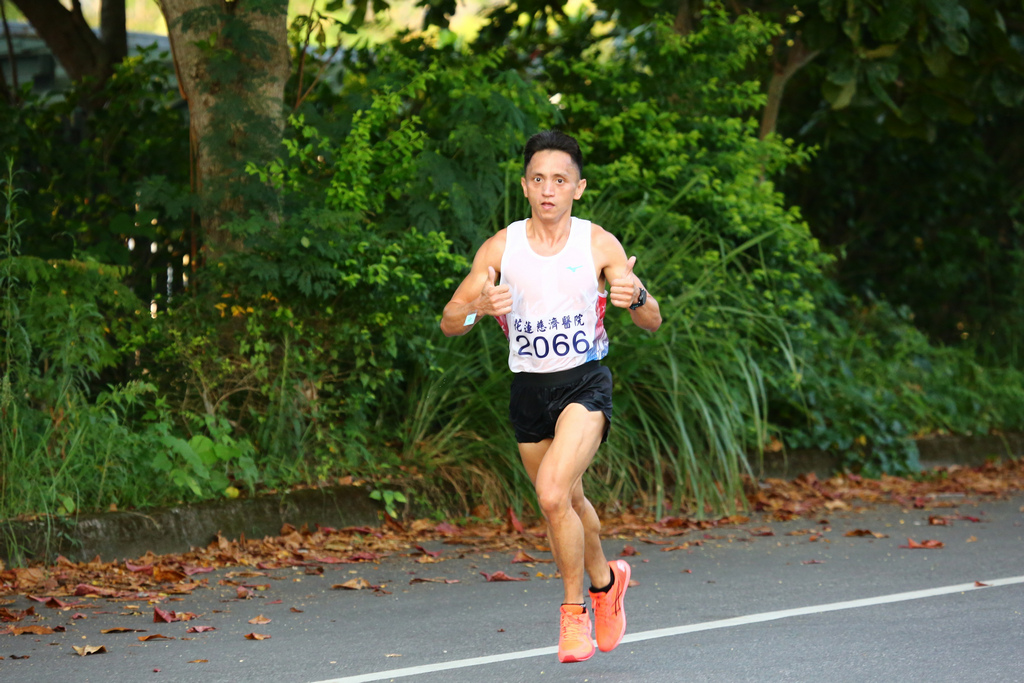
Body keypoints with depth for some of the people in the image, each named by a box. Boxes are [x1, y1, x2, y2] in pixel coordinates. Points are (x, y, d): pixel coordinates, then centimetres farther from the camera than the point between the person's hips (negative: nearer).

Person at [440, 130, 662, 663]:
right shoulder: (500, 248, -3)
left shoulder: (599, 245, -6)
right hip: (528, 388, 3)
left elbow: (653, 323, -3)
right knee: (567, 502, 16)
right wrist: (479, 308, -25)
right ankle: (605, 579, 46)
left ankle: (574, 609, -4)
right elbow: (449, 323, -3)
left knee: (552, 494, -23)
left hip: (585, 383, -3)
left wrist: (637, 297, -26)